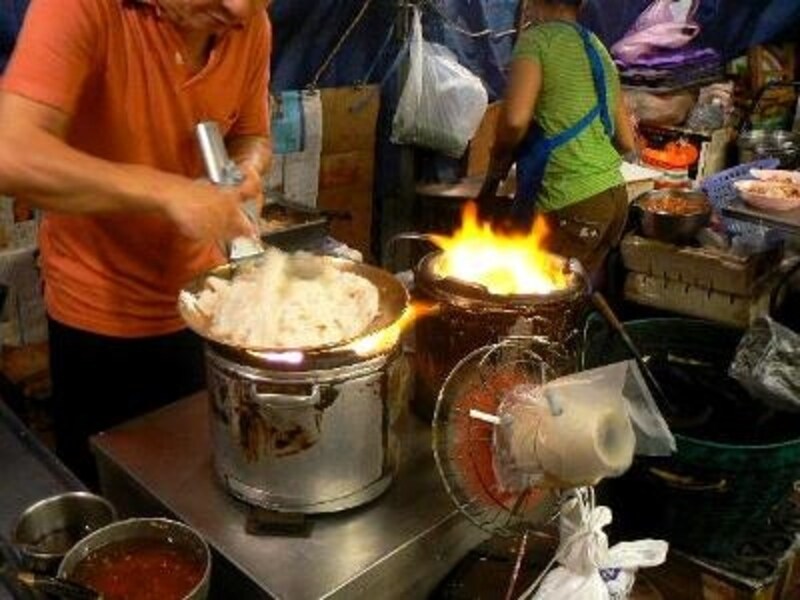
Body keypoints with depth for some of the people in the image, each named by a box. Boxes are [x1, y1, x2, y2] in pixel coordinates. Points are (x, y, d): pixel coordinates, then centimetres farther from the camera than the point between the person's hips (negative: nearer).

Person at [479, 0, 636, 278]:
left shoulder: (538, 39, -3)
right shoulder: (601, 51, 20)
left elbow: (515, 119, -19)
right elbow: (626, 142, 21)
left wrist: (497, 164, -1)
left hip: (570, 204, -8)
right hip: (615, 197, 8)